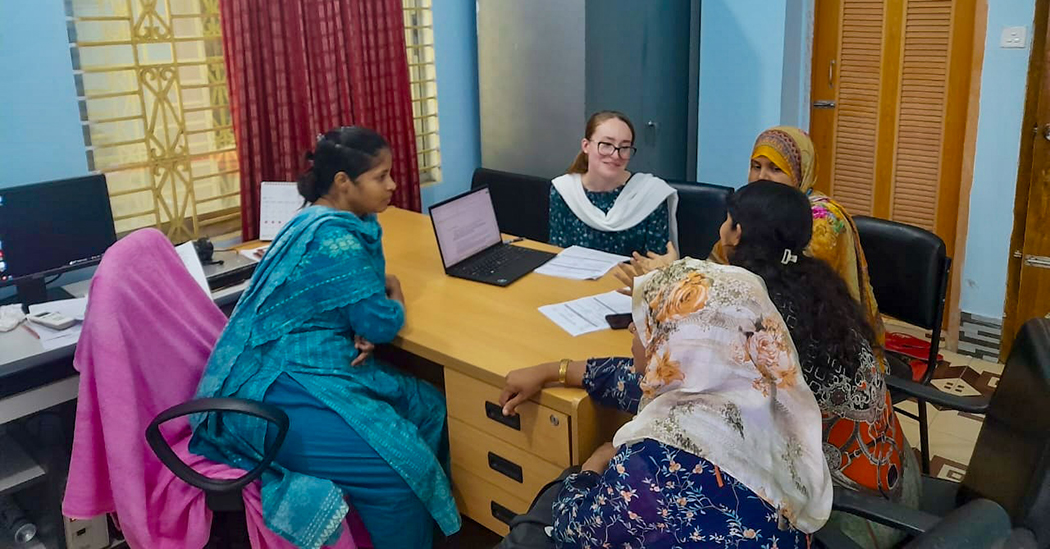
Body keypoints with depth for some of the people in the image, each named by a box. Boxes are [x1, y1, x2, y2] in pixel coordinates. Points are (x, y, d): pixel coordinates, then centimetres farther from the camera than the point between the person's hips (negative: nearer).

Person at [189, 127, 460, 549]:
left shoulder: (345, 223, 10)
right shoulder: (333, 237, -20)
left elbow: (361, 299, 20)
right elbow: (382, 322, -16)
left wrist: (365, 334, -2)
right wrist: (395, 294, 6)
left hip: (305, 367, 10)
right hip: (275, 389, -10)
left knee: (429, 408, 5)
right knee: (403, 467, -21)